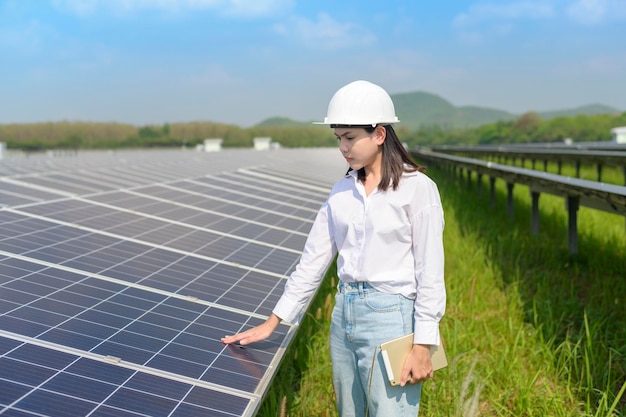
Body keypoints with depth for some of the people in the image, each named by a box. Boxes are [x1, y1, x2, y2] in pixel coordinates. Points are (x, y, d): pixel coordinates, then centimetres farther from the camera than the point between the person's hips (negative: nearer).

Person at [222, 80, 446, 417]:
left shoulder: (417, 188, -7)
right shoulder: (341, 191, 8)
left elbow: (430, 273, -8)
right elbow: (312, 262, 11)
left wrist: (423, 345, -11)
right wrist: (271, 323, 10)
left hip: (391, 318, -5)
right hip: (344, 315, 6)